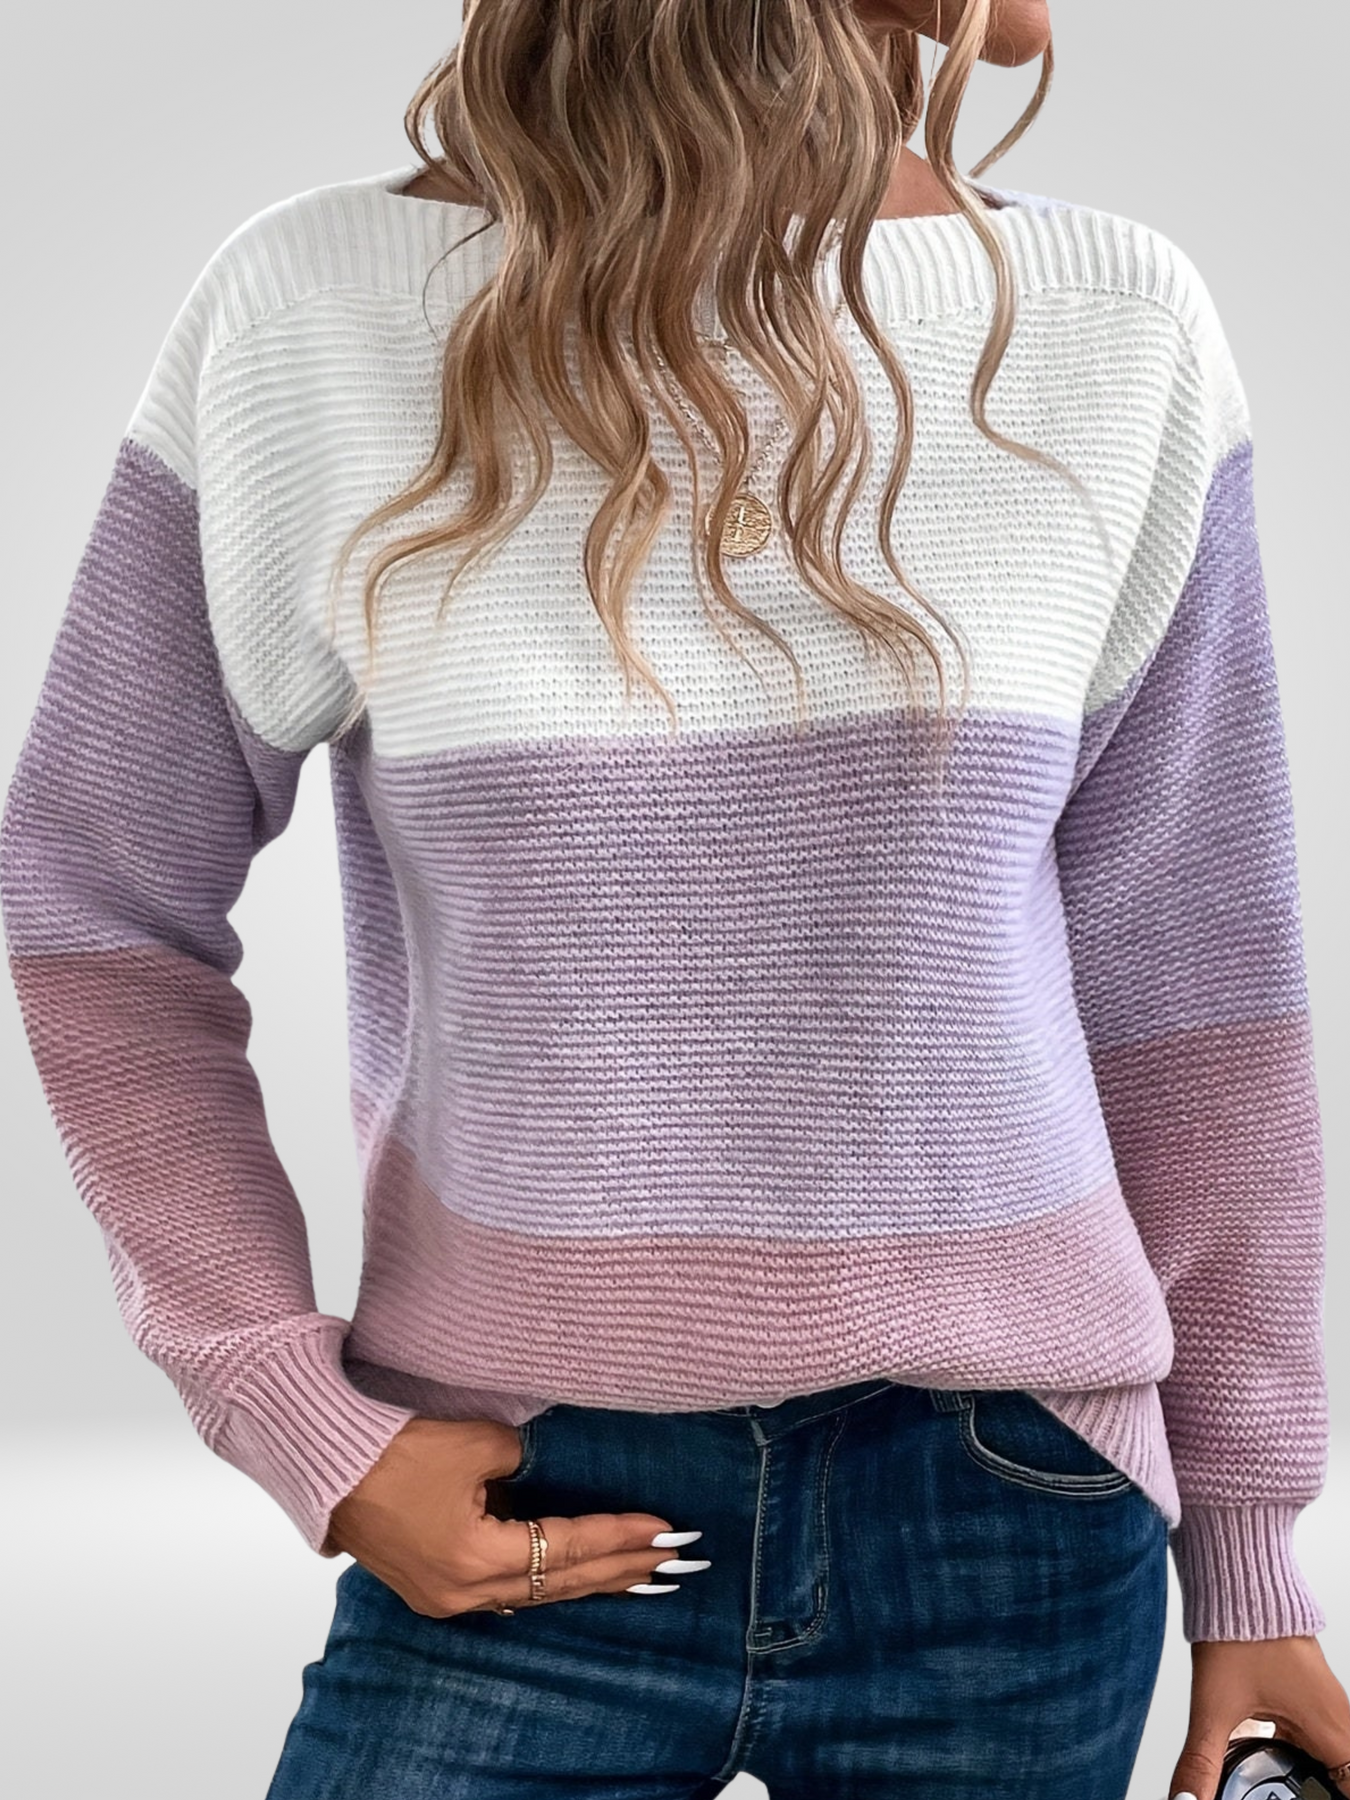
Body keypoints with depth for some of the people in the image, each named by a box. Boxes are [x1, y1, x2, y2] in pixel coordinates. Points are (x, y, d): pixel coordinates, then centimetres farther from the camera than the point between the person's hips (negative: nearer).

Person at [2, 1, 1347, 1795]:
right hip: (521, 1528, -1)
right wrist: (309, 1430, -5)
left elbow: (1184, 974, 3)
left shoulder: (1120, 331, -1)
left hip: (1014, 1525, 2)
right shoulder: (317, 315, -7)